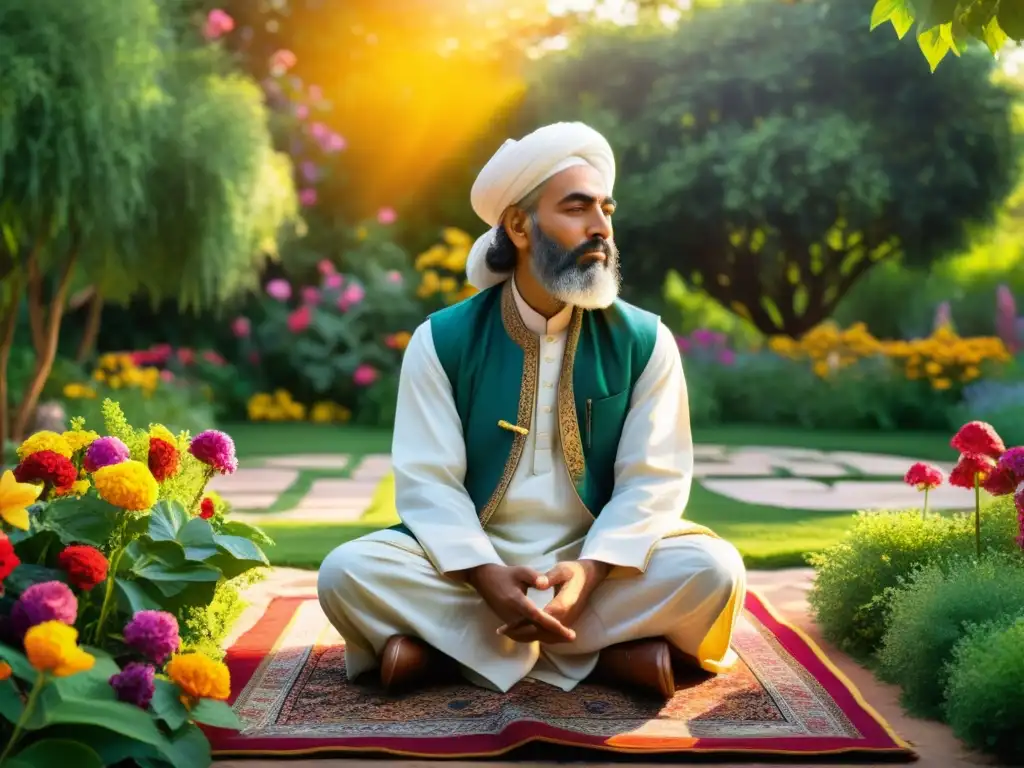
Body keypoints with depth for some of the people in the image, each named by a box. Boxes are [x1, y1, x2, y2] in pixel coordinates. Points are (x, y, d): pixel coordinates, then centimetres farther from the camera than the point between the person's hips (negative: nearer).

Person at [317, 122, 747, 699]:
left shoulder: (644, 340, -1)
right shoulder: (442, 340, -2)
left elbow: (653, 479, -6)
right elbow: (428, 481, -8)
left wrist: (588, 572, -24)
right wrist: (488, 577, -25)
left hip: (594, 564, 1)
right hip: (473, 563, 0)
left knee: (713, 569, -28)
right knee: (347, 573, -25)